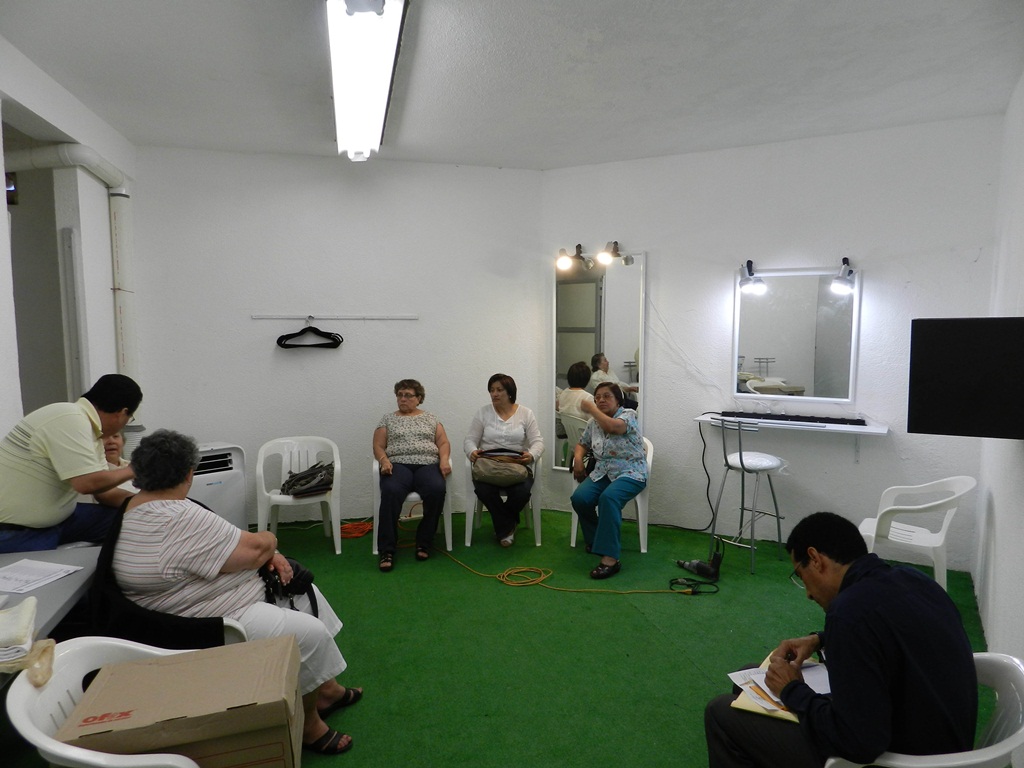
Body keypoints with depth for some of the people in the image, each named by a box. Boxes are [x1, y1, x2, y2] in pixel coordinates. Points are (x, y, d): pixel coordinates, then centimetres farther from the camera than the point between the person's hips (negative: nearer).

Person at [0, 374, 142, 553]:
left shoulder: (91, 431, 6)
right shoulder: (70, 419, -23)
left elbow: (103, 492, 9)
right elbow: (87, 483, -30)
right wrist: (131, 471, -14)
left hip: (54, 518, 9)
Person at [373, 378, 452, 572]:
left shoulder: (430, 418, 19)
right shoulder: (388, 419, 18)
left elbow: (444, 443, 13)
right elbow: (378, 446, 12)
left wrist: (444, 460, -8)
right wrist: (384, 461, -10)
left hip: (427, 465, 1)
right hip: (398, 465, 0)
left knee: (437, 490, -34)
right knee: (391, 492, -36)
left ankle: (423, 543, -18)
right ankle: (387, 550, -30)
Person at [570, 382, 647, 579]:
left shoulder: (628, 414, -7)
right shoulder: (594, 423, 11)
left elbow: (612, 426, -29)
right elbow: (582, 444, 25)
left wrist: (591, 409, -16)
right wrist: (578, 458, 3)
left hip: (630, 474, -6)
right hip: (602, 473, 6)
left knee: (609, 498, -36)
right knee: (579, 498, -23)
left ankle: (610, 558, -37)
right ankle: (595, 537, 5)